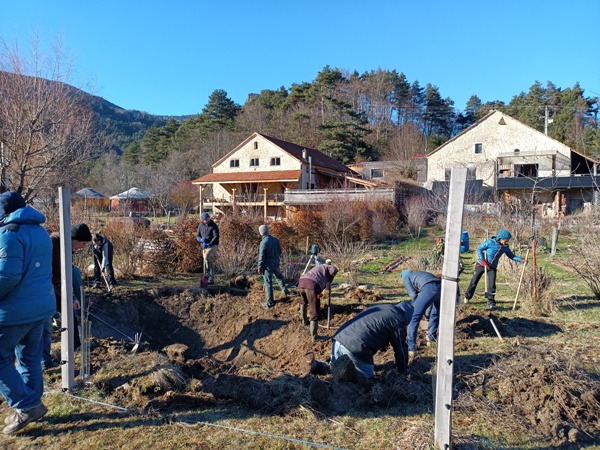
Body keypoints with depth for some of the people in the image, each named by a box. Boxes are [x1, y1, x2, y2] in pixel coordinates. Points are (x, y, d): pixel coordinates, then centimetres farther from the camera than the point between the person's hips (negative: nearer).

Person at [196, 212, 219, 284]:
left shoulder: (214, 226, -9)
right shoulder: (201, 225, 6)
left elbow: (216, 236, -18)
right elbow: (197, 236, 9)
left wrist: (209, 244, -30)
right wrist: (201, 240, -15)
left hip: (213, 245, -5)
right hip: (204, 246, 5)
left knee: (207, 256, -33)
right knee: (210, 263, 8)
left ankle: (207, 271, -18)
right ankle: (211, 279, 14)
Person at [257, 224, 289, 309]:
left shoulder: (263, 242, -20)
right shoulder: (275, 239, -1)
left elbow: (261, 256, -16)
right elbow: (280, 252, 10)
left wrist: (260, 267, -8)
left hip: (268, 265, -6)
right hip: (276, 263, 6)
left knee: (268, 282, 2)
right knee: (279, 276, 31)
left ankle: (270, 302, 6)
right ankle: (285, 290, 35)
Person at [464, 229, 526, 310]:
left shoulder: (505, 247, -5)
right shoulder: (490, 242, -20)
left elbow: (511, 256, 4)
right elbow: (479, 249, -14)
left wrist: (521, 260, -12)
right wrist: (483, 261, -21)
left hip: (492, 267, 3)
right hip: (481, 264, -3)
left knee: (492, 285, -8)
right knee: (474, 282, 4)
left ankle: (491, 302, 4)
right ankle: (467, 297, 24)